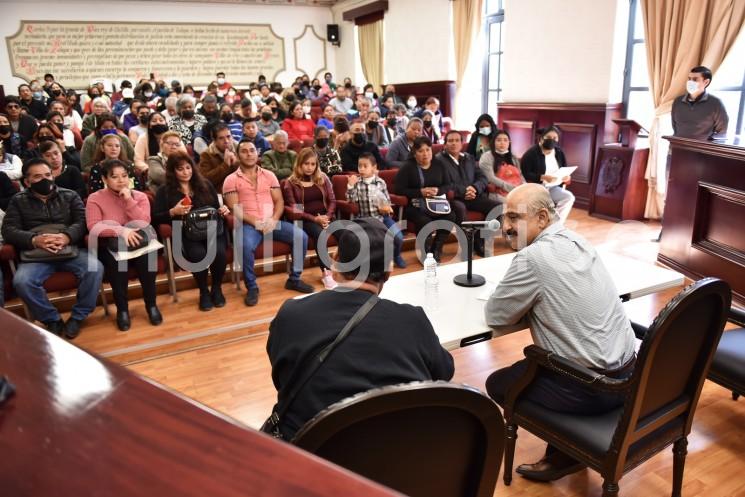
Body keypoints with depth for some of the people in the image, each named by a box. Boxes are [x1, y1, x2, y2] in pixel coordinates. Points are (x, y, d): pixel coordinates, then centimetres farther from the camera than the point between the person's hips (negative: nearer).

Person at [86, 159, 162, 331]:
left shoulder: (140, 196, 5)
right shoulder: (95, 199, -1)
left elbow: (144, 224, -9)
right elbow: (93, 228, -15)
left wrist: (129, 200, -15)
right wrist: (121, 230, -30)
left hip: (138, 244, 1)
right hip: (110, 247, -1)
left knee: (147, 255, -32)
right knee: (117, 258, -35)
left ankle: (151, 304, -14)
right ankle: (122, 308, -18)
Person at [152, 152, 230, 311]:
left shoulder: (205, 185, 17)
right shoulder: (165, 191, 10)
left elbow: (216, 209, 21)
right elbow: (155, 218, 3)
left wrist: (222, 210, -2)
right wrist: (173, 212, -13)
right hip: (185, 233, -2)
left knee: (218, 252, -31)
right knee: (199, 254, -34)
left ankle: (217, 289, -4)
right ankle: (203, 292, -7)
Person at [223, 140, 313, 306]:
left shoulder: (269, 175, 15)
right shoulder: (231, 180, 3)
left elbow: (279, 201, 10)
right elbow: (234, 209, -5)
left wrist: (274, 219, -10)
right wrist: (255, 222, -17)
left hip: (272, 222, 4)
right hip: (248, 224, -3)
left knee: (301, 236, -17)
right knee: (246, 246, -36)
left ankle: (294, 279, 0)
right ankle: (252, 287, -14)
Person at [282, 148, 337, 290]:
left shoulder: (323, 178, 14)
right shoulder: (291, 183, 3)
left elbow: (332, 200, 10)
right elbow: (293, 210, -3)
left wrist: (327, 217, -11)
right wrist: (314, 219, -16)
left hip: (325, 217, 3)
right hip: (305, 220, -3)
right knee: (319, 233, -37)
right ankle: (326, 273, -31)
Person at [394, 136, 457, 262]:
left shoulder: (439, 166, 15)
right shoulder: (407, 168, 2)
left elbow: (448, 186, 13)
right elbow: (399, 189, -5)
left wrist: (438, 190, -11)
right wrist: (420, 192, -14)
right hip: (415, 206, -4)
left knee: (451, 216, -25)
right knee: (426, 222, -34)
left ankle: (436, 249, -8)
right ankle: (425, 252, -6)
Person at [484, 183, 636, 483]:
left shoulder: (532, 257, -21)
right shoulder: (579, 242, 4)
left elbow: (495, 316, -11)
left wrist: (525, 307, 6)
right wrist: (532, 305, 3)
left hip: (591, 388, -8)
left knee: (497, 384, 12)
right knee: (530, 363, 28)